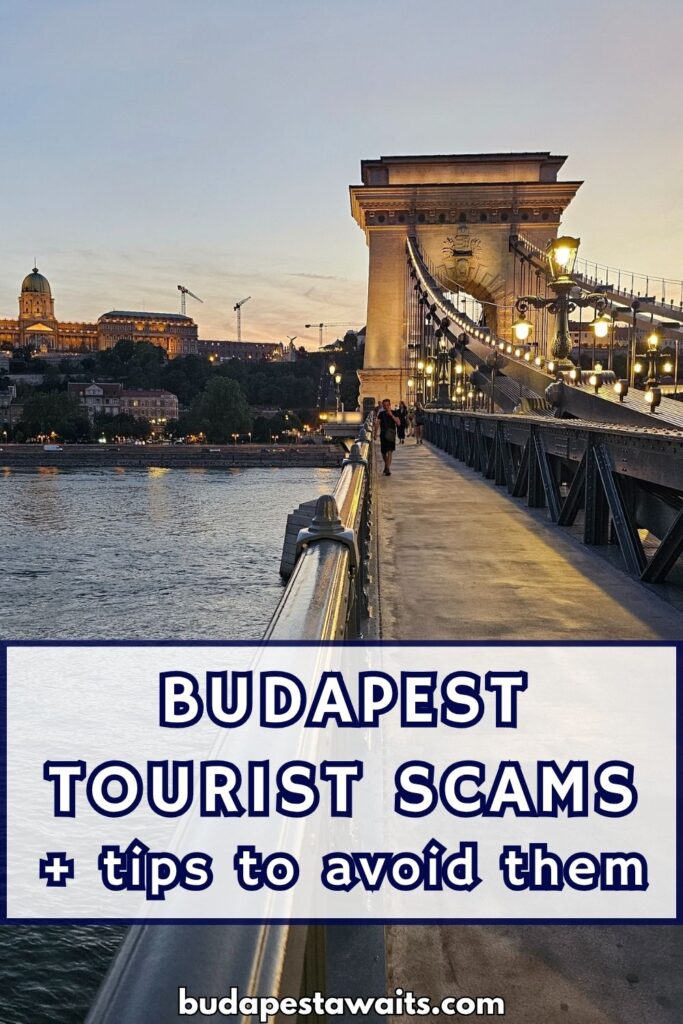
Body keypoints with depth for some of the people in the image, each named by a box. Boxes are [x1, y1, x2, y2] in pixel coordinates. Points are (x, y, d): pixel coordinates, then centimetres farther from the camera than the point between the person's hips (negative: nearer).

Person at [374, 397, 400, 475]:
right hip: (383, 434, 2)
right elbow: (377, 424, 3)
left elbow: (398, 423, -8)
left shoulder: (394, 413, 3)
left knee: (390, 451, -11)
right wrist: (375, 434, -5)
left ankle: (388, 468, -14)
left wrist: (391, 415, -16)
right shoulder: (381, 414, 4)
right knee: (383, 452, 11)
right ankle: (386, 465, 35)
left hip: (391, 435, -2)